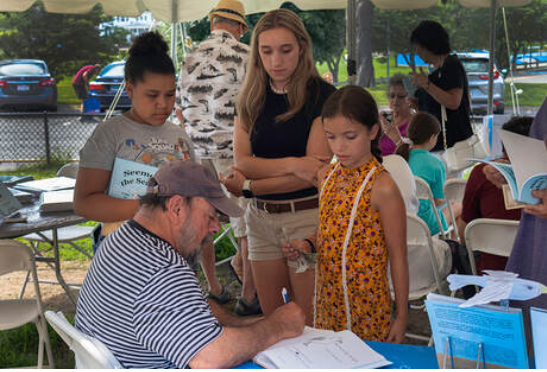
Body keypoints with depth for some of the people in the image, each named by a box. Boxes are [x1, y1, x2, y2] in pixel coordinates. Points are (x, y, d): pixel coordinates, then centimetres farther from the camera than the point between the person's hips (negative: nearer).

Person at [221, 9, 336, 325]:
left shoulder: (322, 95, -8)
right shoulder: (251, 98, 8)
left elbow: (314, 171, -13)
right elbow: (242, 161, -3)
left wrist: (248, 186, -12)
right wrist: (291, 164, -19)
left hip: (306, 216, -5)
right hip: (261, 218, 5)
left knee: (309, 324, 1)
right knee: (270, 320, 13)